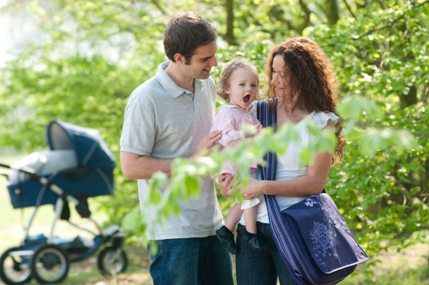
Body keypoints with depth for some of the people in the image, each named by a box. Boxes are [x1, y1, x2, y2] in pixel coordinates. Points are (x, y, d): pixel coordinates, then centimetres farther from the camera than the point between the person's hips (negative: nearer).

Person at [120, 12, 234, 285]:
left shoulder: (208, 85, 6)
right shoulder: (146, 99, -16)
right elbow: (131, 166, -17)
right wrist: (193, 161, -19)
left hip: (212, 222, 7)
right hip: (173, 230, -7)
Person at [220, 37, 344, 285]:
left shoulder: (322, 122, -2)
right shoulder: (260, 111, 8)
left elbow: (315, 182, -8)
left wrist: (265, 187, -15)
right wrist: (230, 175, -3)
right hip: (252, 225, 3)